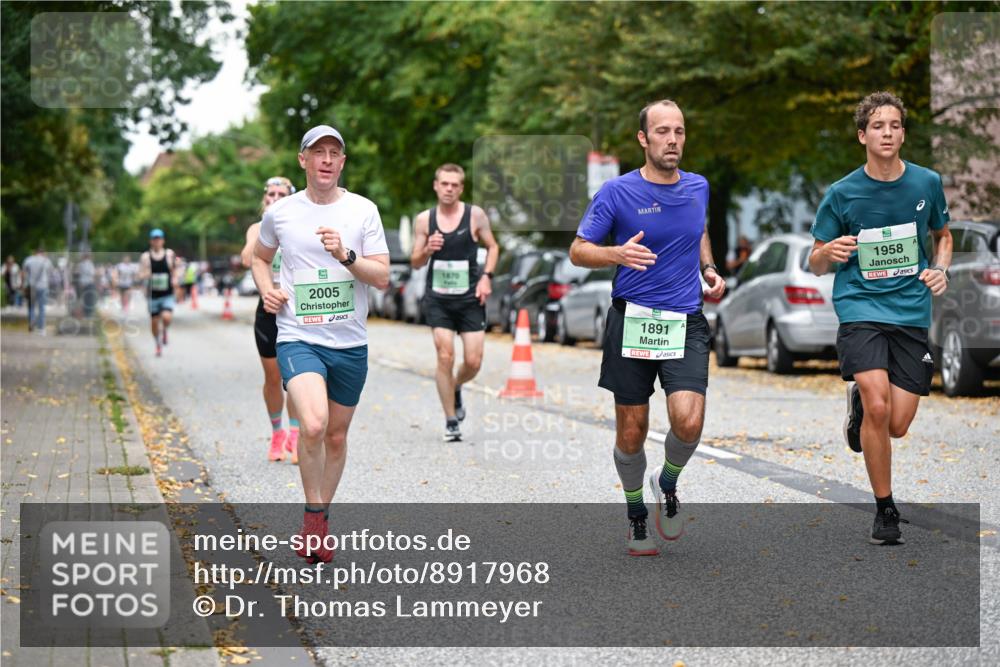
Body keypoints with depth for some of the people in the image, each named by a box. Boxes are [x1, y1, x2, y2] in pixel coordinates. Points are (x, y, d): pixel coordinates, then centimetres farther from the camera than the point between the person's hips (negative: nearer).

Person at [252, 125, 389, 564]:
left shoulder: (363, 210, 1)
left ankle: (321, 518, 31)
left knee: (337, 436, 11)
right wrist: (266, 290, 3)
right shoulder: (280, 213, 3)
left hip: (351, 343, 2)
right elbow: (260, 257, 22)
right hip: (298, 338, -2)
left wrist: (346, 256, -19)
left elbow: (382, 278, -2)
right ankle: (313, 514, -5)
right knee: (313, 425, -24)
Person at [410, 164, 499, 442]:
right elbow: (415, 262, 8)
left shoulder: (475, 215, -2)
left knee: (473, 362, -3)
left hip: (470, 297, 0)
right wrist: (427, 250, -14)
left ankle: (456, 389, 33)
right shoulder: (424, 220, 1)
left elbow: (492, 246, 9)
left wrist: (486, 276, -6)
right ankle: (451, 422, 2)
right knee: (445, 357, -10)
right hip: (437, 299, 0)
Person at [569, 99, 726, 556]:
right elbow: (578, 251, -2)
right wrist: (617, 254, -21)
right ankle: (636, 514, 28)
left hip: (686, 323, 2)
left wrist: (709, 270, 11)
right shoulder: (617, 192, -5)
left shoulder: (698, 187, 8)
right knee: (631, 432, 3)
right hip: (632, 322, -2)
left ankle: (668, 483, 16)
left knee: (688, 422, -16)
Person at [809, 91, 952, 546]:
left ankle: (859, 400, 35)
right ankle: (885, 510, -1)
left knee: (897, 425, -3)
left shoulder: (927, 183, 2)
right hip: (860, 307, -2)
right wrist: (830, 253, -21)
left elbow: (942, 235, 21)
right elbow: (815, 264, 3)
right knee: (878, 408, -20)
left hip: (912, 311, 2)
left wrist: (940, 269, 0)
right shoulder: (842, 193, -3)